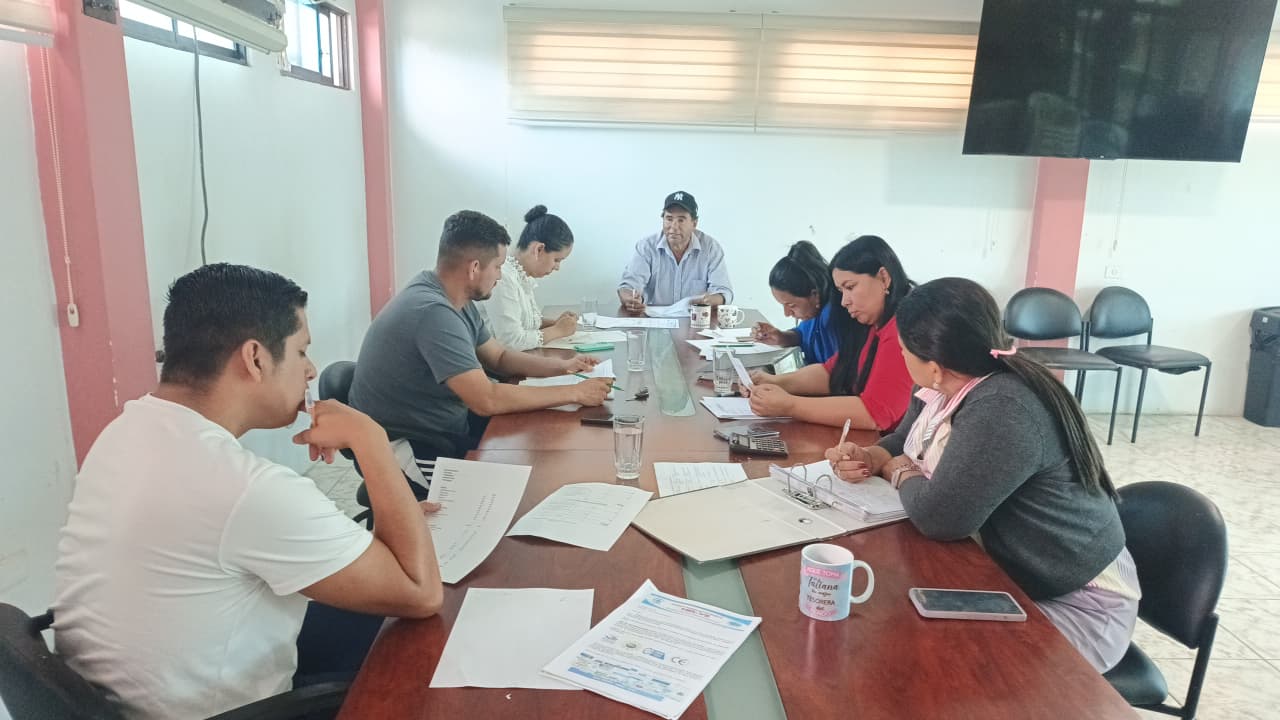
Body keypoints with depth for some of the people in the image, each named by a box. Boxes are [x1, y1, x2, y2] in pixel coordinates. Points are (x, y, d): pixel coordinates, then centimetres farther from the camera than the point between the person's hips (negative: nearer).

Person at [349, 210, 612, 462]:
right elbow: (487, 400, -31)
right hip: (409, 452, -9)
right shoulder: (433, 312, -28)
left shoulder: (457, 299, 2)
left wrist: (563, 366, -1)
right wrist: (574, 393, -24)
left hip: (444, 425, 9)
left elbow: (499, 357, 14)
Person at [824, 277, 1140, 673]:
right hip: (1002, 574, 8)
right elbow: (904, 440, 15)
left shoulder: (1003, 410, -31)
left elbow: (939, 516, -34)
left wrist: (899, 472, -13)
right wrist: (869, 458, -8)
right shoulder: (946, 390, -2)